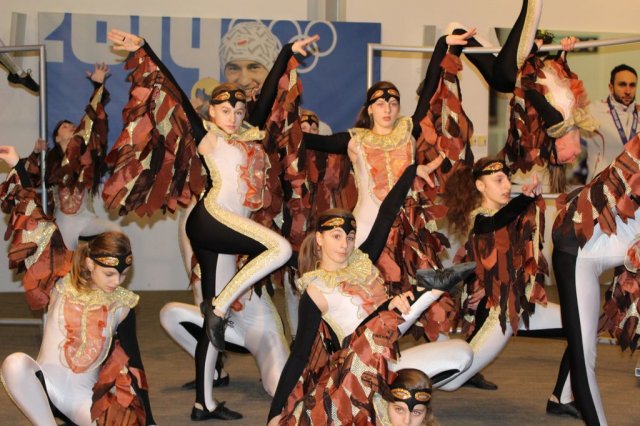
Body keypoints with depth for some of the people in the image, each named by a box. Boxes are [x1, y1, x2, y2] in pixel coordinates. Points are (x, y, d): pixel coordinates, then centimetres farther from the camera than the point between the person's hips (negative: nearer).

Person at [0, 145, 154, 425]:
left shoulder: (123, 306, -3)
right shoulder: (64, 280, -4)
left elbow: (132, 362, 1)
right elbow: (37, 224, -2)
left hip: (84, 394, 1)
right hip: (45, 382, 0)